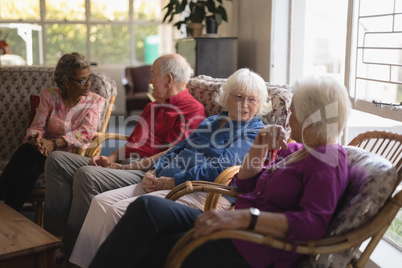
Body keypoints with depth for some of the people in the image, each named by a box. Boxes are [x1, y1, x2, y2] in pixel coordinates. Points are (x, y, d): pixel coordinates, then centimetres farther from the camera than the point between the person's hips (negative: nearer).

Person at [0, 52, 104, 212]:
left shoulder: (95, 101, 2)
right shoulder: (49, 96, 7)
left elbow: (86, 133, -11)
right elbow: (37, 126, 2)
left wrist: (54, 143, -25)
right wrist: (35, 139, -24)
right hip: (46, 150, 3)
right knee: (25, 150, -31)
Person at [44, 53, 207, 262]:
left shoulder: (192, 109, -6)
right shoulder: (153, 106, 27)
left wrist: (123, 167, -15)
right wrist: (111, 159, 7)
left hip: (144, 174, -10)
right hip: (122, 163, 10)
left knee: (86, 175, -33)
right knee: (57, 160, -3)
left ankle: (70, 251, -20)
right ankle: (54, 235, -9)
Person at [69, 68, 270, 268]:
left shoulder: (255, 131, -3)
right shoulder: (211, 121, 23)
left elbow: (219, 167, -15)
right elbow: (179, 149, 21)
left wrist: (172, 182, -14)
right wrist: (153, 173, 2)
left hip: (199, 193, -8)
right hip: (165, 183, 8)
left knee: (120, 210, -22)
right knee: (101, 202, -5)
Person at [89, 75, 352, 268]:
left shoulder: (327, 161, -9)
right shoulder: (295, 149, 19)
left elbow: (314, 222, -24)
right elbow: (244, 184, 22)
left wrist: (245, 217, -31)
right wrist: (259, 148, 4)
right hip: (238, 230, 9)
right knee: (146, 207, -11)